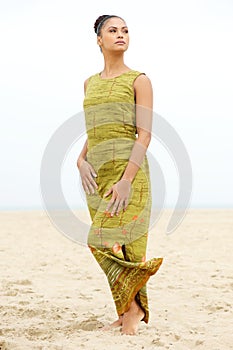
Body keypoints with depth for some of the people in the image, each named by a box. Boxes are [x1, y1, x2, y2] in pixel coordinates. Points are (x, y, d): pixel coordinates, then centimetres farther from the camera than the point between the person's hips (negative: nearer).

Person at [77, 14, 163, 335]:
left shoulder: (139, 80, -2)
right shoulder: (90, 83, 15)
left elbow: (144, 134, -10)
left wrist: (127, 179, -20)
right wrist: (81, 160, -1)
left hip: (127, 168, -6)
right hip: (96, 172, 6)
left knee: (109, 240, -12)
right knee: (109, 243, 5)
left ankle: (133, 308, 2)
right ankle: (128, 311, 13)